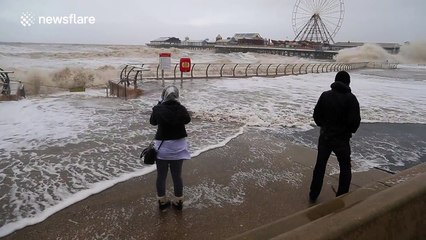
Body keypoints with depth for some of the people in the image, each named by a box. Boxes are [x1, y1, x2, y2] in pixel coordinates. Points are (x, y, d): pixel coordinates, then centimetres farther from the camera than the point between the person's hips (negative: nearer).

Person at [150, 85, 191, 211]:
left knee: (161, 176, 14)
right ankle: (178, 201, 26)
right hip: (178, 146, 1)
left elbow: (153, 122, 7)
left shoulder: (158, 109, -12)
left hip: (162, 146, -1)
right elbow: (187, 120, 9)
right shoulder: (181, 109, -11)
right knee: (177, 175, 13)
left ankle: (162, 201, 27)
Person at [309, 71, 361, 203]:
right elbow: (355, 120, -16)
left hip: (325, 136, 3)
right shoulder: (350, 98, -13)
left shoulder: (325, 95, -3)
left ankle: (313, 195, 25)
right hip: (342, 139, -3)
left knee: (320, 165, 17)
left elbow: (316, 115, 0)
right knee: (345, 169, 14)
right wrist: (350, 131, 4)